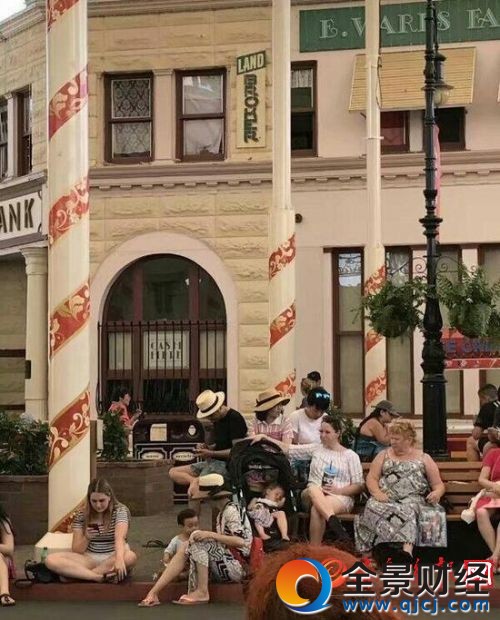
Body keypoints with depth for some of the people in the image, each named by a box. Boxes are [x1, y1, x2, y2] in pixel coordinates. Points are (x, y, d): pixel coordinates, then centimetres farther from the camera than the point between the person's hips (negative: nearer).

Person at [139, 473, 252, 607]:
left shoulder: (231, 511, -11)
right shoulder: (222, 512, 18)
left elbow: (241, 541, -22)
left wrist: (211, 535, -23)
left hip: (237, 565, -9)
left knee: (199, 541, -21)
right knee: (183, 552, 0)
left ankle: (202, 592, -18)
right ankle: (153, 593, -13)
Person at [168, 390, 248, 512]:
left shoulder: (234, 419, -15)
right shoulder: (218, 420, 14)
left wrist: (211, 453, -19)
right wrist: (207, 448, 2)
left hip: (226, 464, -10)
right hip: (213, 462, 10)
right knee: (173, 472, -1)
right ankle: (195, 481, -22)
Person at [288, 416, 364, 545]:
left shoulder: (351, 456, 10)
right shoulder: (315, 449, 19)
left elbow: (359, 486, 6)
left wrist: (339, 490, -11)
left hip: (340, 498, -2)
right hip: (313, 495, 2)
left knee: (316, 509, -38)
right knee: (314, 489, -38)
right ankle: (334, 523, -55)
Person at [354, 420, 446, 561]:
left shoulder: (424, 458, 16)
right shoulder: (384, 455, 21)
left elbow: (438, 484, 13)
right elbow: (371, 478, 11)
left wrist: (437, 493, -12)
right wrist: (377, 492, -12)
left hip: (412, 499, -2)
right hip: (386, 498, 2)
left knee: (407, 509, -39)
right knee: (373, 506, -35)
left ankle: (407, 551, -62)